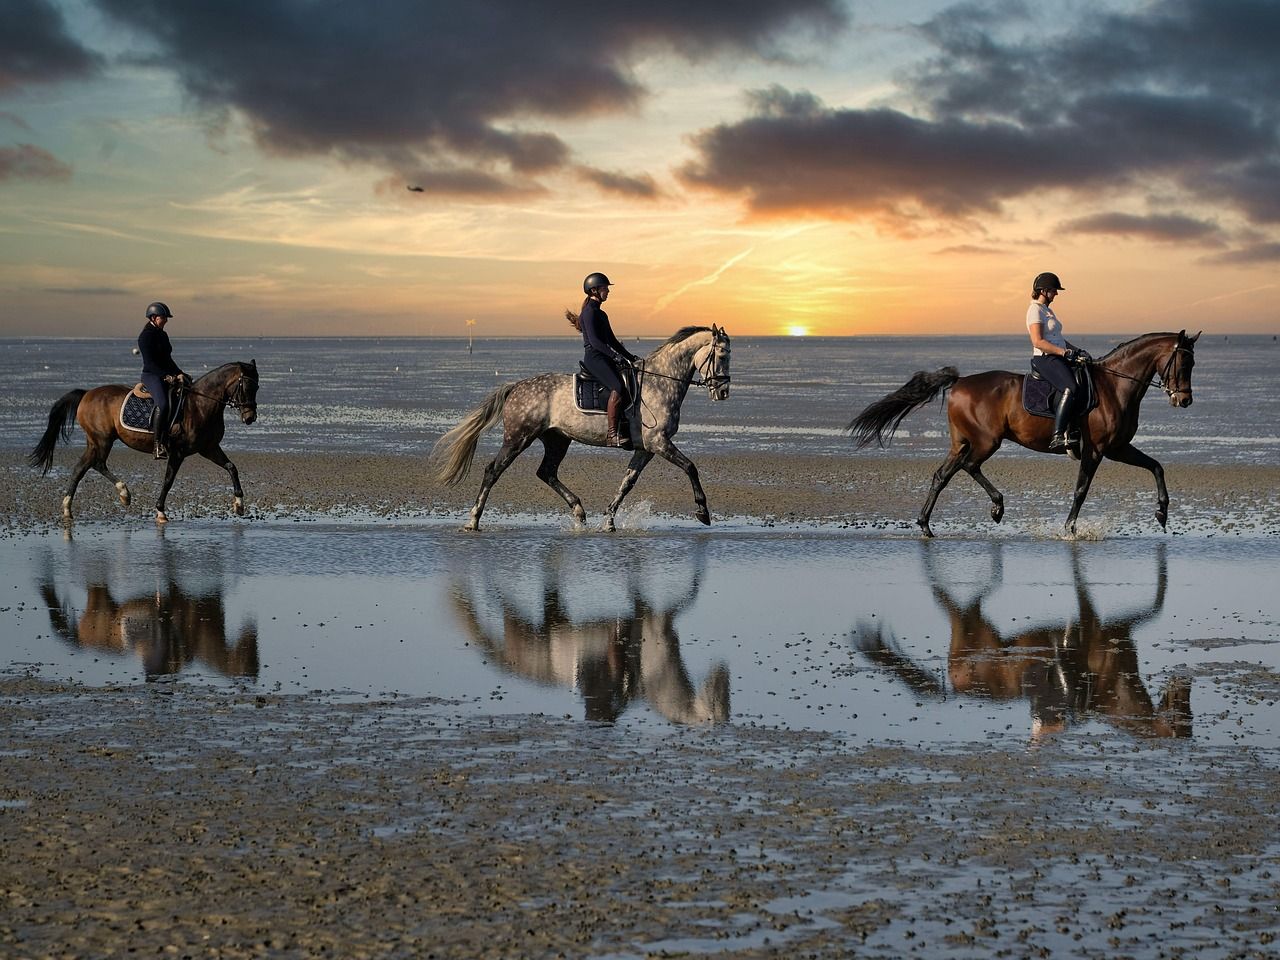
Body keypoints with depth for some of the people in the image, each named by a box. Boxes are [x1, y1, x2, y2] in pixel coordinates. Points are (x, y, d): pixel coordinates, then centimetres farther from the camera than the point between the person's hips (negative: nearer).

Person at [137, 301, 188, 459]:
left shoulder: (162, 335, 18)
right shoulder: (146, 336, -9)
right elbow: (150, 363, -16)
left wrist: (179, 374, 9)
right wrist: (167, 376, -22)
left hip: (166, 376, 10)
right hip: (151, 376, -10)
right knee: (163, 404, -32)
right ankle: (159, 446, -33)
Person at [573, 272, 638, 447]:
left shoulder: (600, 313, 22)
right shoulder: (590, 312, -8)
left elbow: (612, 340, 26)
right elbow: (594, 341, -18)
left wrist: (630, 357, 19)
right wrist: (615, 355, -23)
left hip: (606, 359, 10)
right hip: (594, 358, -10)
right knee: (618, 387, -29)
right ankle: (611, 434, -33)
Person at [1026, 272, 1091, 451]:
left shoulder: (1047, 310, 23)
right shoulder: (1035, 310, -8)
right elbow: (1038, 342, -19)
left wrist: (1077, 350, 13)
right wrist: (1065, 352, -23)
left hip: (1058, 358, 11)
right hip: (1044, 359, -11)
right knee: (1071, 389, -31)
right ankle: (1057, 436, -38)